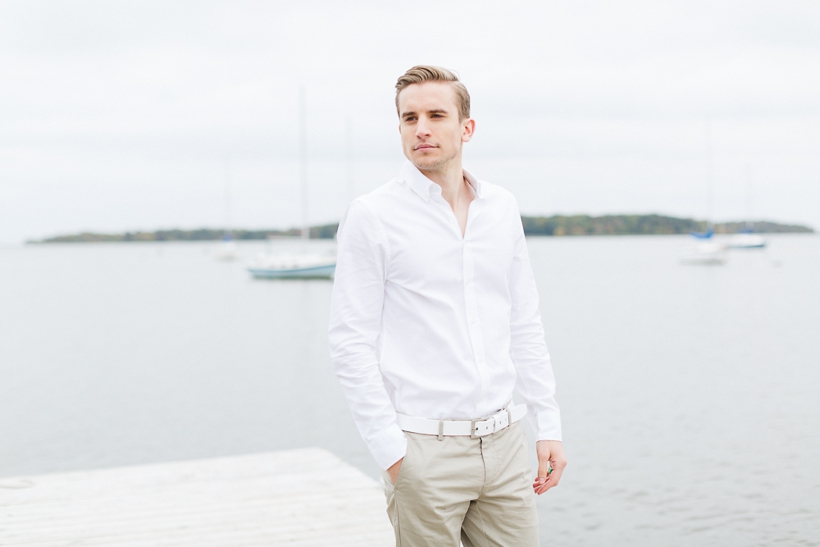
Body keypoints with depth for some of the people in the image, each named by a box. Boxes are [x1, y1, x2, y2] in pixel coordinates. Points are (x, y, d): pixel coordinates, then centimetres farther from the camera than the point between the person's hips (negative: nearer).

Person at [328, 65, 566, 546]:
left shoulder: (502, 208, 8)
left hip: (502, 439, 5)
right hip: (424, 448, -4)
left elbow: (525, 324, 13)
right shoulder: (372, 216, -6)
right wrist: (391, 451, -12)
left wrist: (549, 425, 9)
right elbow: (351, 344, -8)